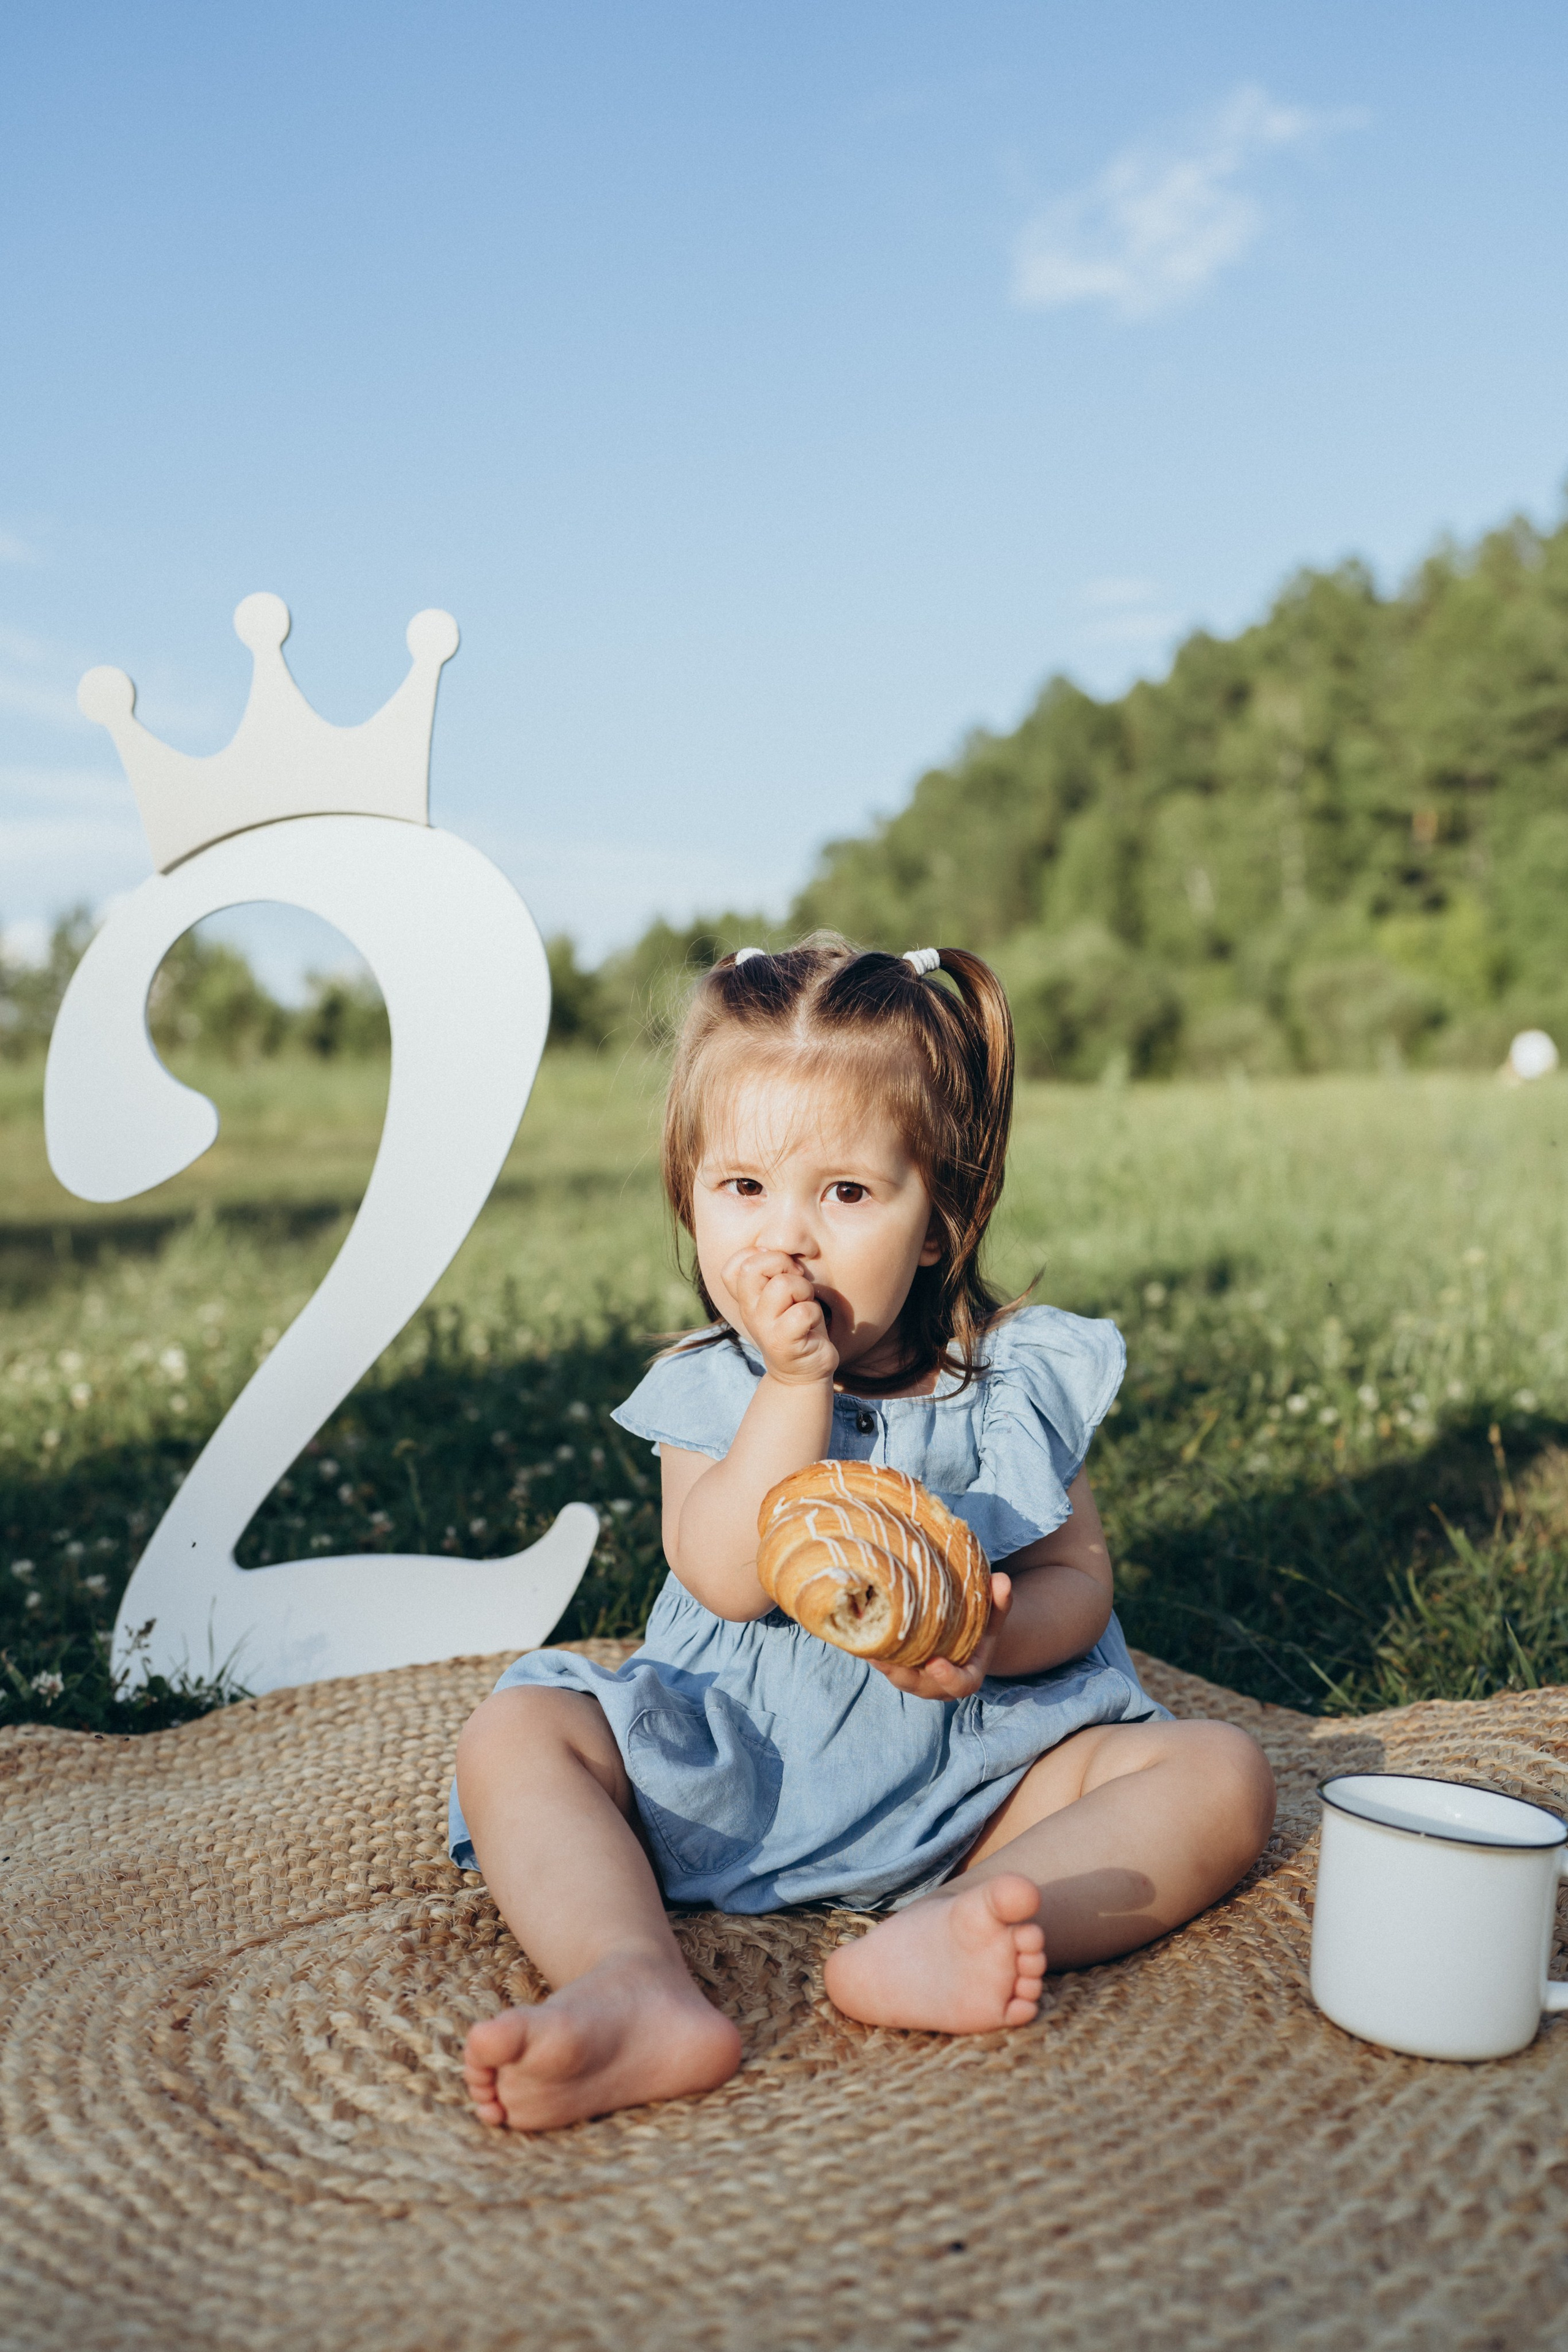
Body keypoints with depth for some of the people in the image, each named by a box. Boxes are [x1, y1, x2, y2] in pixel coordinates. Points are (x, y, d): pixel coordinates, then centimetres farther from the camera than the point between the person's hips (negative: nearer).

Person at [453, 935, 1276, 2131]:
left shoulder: (1015, 1376, -1)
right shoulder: (708, 1388, -2)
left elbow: (1079, 1575, -3)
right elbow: (730, 1579, -18)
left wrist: (994, 1637, -25)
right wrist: (797, 1382, -23)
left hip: (972, 1772, 1)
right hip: (732, 1776, 0)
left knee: (1224, 1773, -19)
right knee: (513, 1735, -19)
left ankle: (938, 1936, -41)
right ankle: (640, 1994, -43)